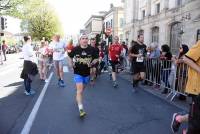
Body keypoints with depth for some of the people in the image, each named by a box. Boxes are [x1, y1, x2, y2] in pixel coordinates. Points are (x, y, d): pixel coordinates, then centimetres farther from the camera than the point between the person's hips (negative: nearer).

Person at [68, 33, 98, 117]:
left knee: (81, 89, 22)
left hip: (87, 73, 3)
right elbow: (70, 57, 9)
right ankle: (81, 109, -11)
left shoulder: (91, 49, -7)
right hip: (78, 72, -3)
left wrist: (92, 63, -17)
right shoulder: (75, 49, -9)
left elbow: (95, 59, 2)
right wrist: (71, 64, -6)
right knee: (80, 90, -12)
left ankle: (78, 98, 53)